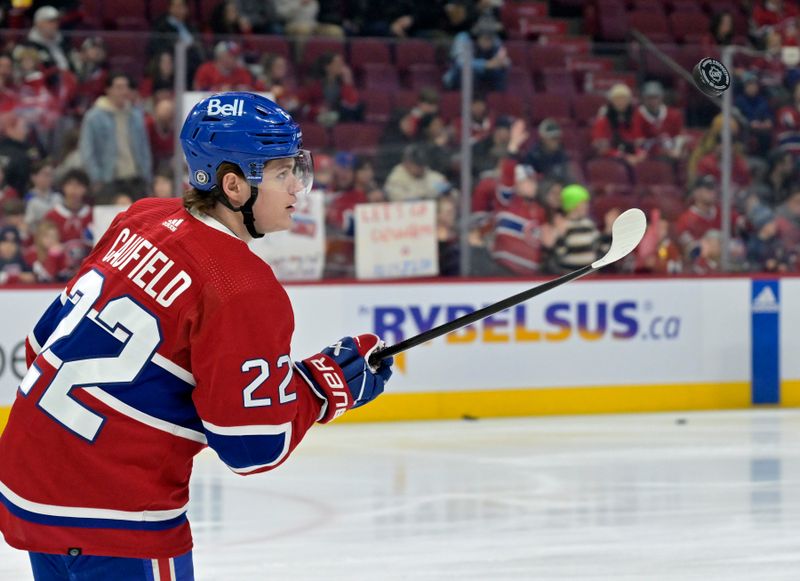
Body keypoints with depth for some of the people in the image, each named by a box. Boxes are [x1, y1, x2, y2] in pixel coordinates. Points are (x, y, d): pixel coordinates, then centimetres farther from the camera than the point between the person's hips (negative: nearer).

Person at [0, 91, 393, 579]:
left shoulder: (142, 220, 5)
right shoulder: (244, 292, -18)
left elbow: (51, 335, 13)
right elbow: (253, 446, -15)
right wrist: (332, 381, -2)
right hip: (109, 515, -9)